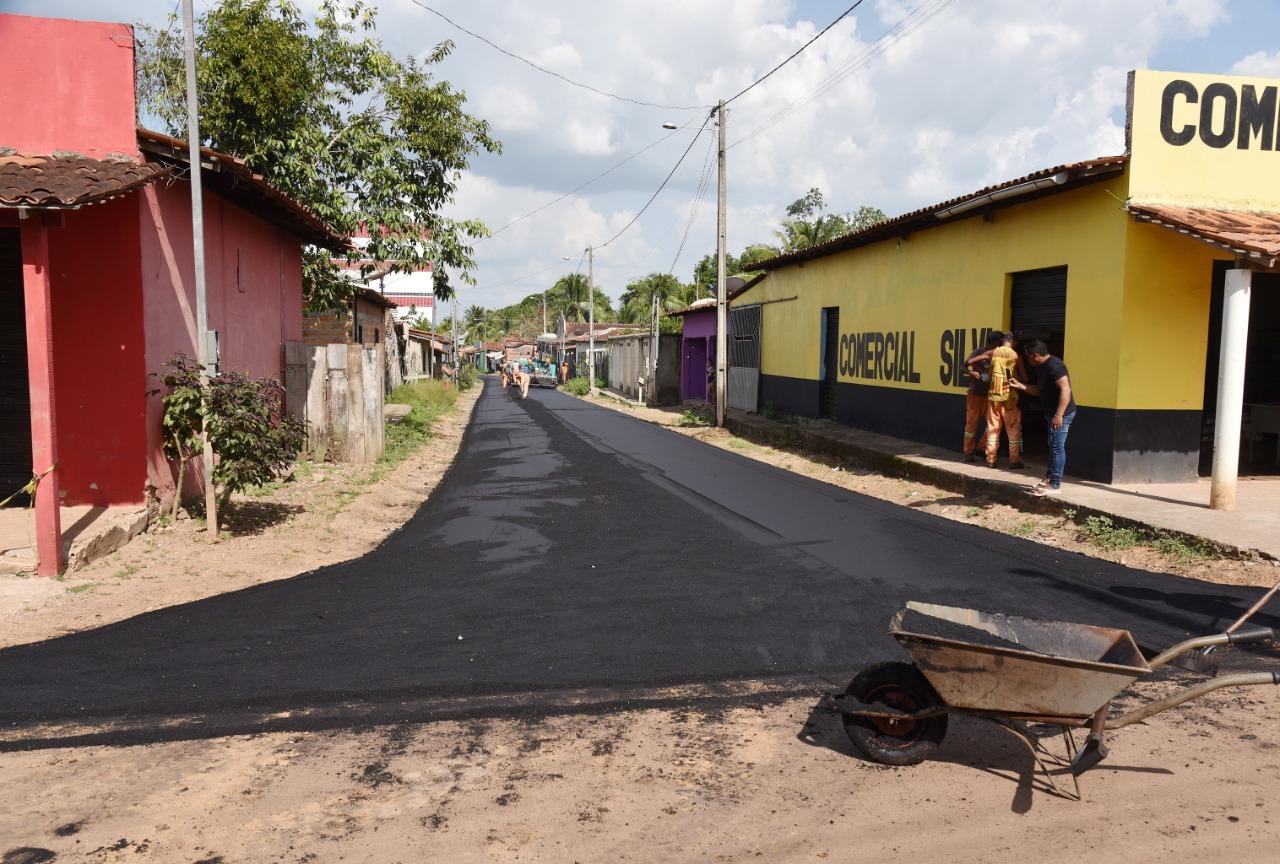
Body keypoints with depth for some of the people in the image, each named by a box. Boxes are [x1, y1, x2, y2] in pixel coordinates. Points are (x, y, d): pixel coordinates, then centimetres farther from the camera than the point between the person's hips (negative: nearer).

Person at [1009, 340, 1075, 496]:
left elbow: (1065, 389, -25)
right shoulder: (1042, 367, 14)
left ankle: (1055, 485, -1)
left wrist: (1058, 415, -29)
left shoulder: (1054, 365, -19)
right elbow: (1039, 390, 24)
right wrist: (1019, 386, 15)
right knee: (1054, 447, 17)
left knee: (1057, 447, -6)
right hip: (1052, 413, 10)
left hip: (1061, 414, -10)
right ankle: (1049, 478, 27)